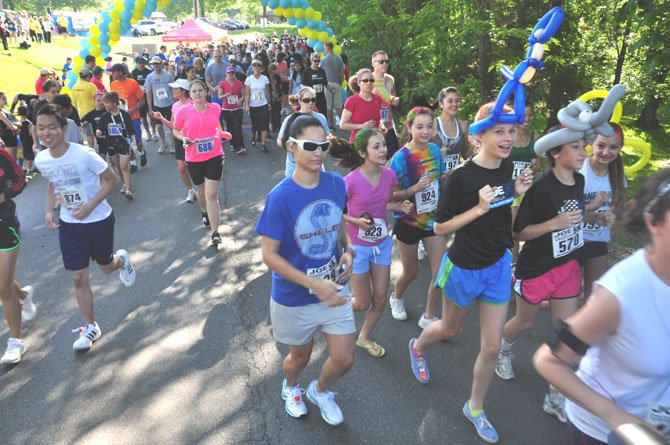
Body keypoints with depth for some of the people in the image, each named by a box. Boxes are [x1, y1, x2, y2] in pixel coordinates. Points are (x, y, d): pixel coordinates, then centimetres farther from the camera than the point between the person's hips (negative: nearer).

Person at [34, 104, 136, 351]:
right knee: (79, 278, 3)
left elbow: (112, 180, -14)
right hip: (69, 224, 3)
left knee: (106, 266, 16)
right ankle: (90, 327, 18)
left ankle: (122, 260, 54)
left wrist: (89, 207, -22)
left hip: (99, 220, -3)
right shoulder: (41, 159, -7)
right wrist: (49, 210, -2)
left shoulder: (84, 154, -24)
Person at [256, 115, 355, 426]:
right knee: (301, 356, 21)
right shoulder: (280, 197, -23)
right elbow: (269, 254, -20)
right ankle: (290, 387, 58)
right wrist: (315, 284, -27)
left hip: (333, 289, 4)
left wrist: (348, 251, -10)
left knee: (344, 360, 10)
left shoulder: (336, 183, -9)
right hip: (294, 297, -3)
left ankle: (320, 391, 46)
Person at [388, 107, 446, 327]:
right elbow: (391, 195, -17)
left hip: (433, 218, 4)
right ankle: (396, 297, 47)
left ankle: (428, 317, 21)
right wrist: (414, 189, -32)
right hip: (409, 221, -4)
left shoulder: (435, 150, -4)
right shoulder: (401, 157, -18)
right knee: (411, 272, 14)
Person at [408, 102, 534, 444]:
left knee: (491, 347, 9)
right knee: (450, 329, 20)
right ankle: (417, 346, 55)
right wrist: (478, 209, -28)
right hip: (464, 267, -5)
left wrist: (518, 193, -6)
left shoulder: (507, 168, -3)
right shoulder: (461, 177, -22)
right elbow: (439, 227, -16)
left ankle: (475, 407, 33)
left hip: (498, 265, 5)